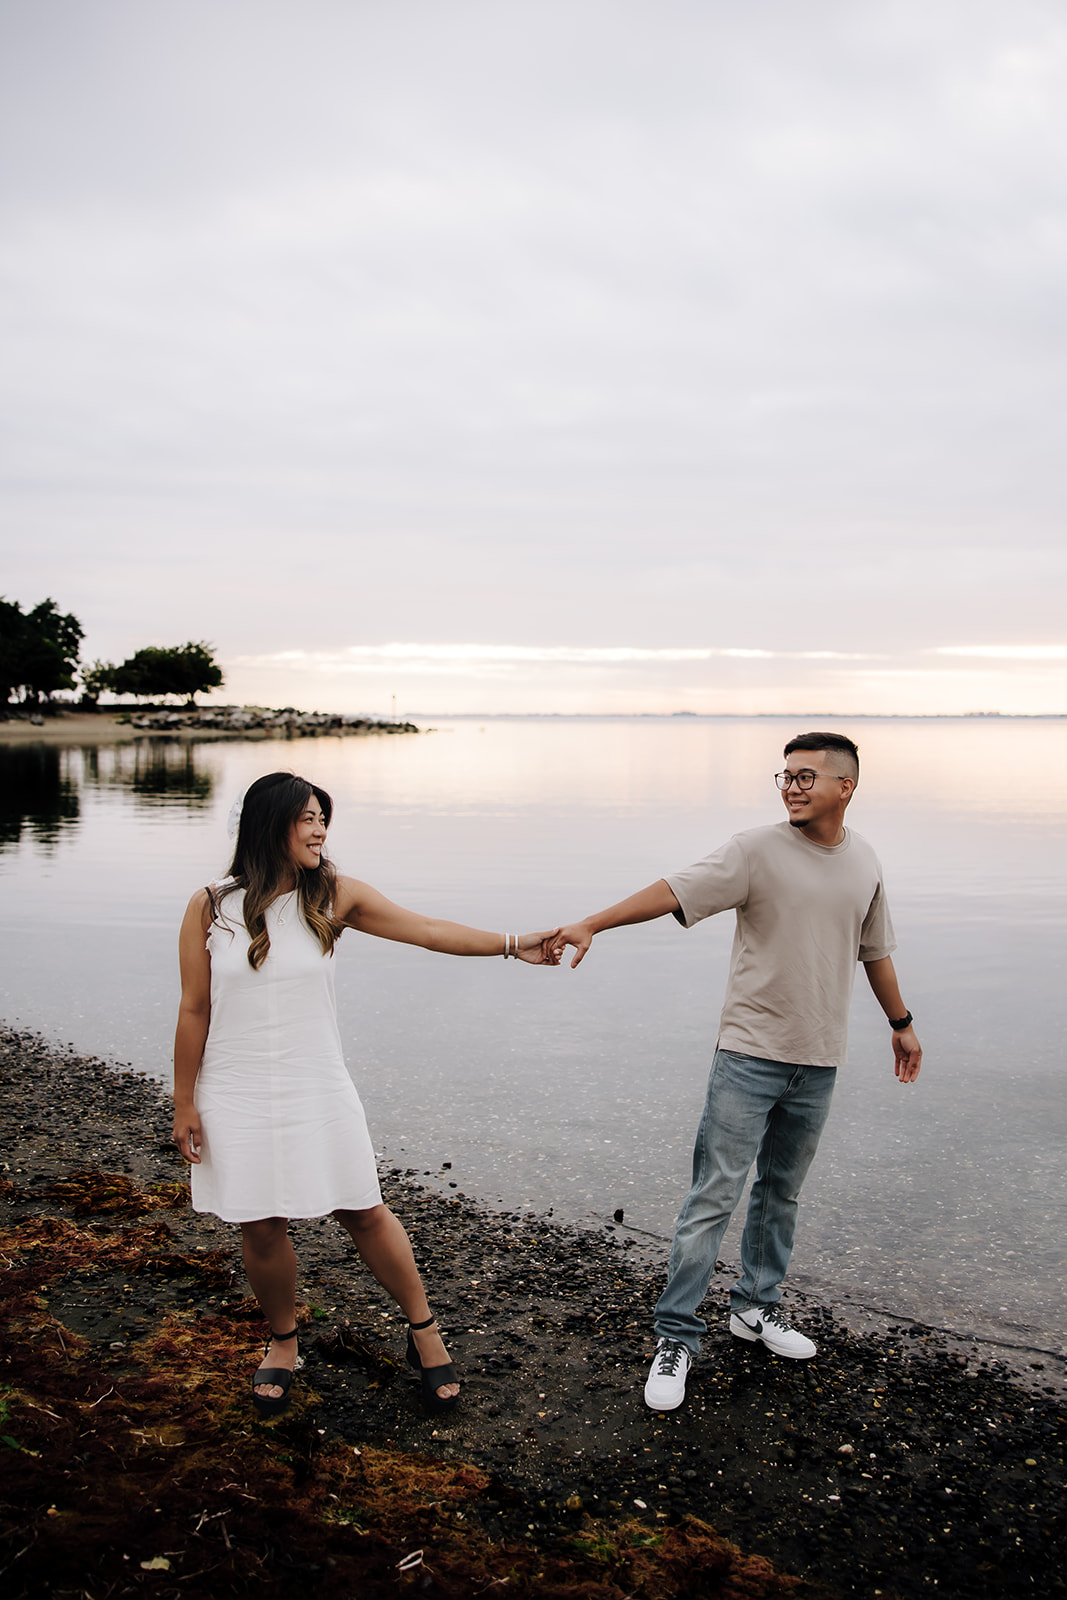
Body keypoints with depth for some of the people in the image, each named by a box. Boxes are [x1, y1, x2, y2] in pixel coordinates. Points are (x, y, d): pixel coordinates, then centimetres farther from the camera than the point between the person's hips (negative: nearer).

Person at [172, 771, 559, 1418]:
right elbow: (194, 1012, -2)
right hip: (237, 1096, 0)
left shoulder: (333, 895, -4)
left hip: (316, 1090, 1)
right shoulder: (210, 908, -6)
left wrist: (512, 943, -13)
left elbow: (426, 930, -6)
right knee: (262, 1228, 7)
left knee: (364, 1211, 7)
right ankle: (283, 1342, 35)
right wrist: (184, 1105, 1)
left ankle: (425, 1333, 26)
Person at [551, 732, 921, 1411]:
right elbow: (676, 891, -21)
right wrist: (592, 924, -33)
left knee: (782, 1193, 16)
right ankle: (677, 1336, 5)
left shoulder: (864, 863, 6)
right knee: (714, 1197, -5)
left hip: (817, 1061, 5)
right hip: (750, 1054, -4)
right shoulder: (758, 851, -10)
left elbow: (874, 949, 20)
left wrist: (902, 1023, 28)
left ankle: (758, 1305, 33)